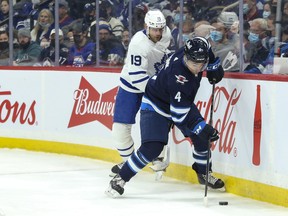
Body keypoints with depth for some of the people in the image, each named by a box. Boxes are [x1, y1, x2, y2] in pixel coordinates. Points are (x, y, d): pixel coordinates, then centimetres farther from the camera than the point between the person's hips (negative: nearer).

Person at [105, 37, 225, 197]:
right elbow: (179, 115, -35)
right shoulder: (177, 77, -41)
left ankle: (204, 173, 25)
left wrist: (214, 67, 1)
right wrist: (204, 128, -35)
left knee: (201, 137, 3)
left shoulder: (197, 48, -22)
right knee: (152, 148, -20)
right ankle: (120, 179, -7)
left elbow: (204, 43, 6)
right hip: (156, 104, -8)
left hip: (183, 101, 8)